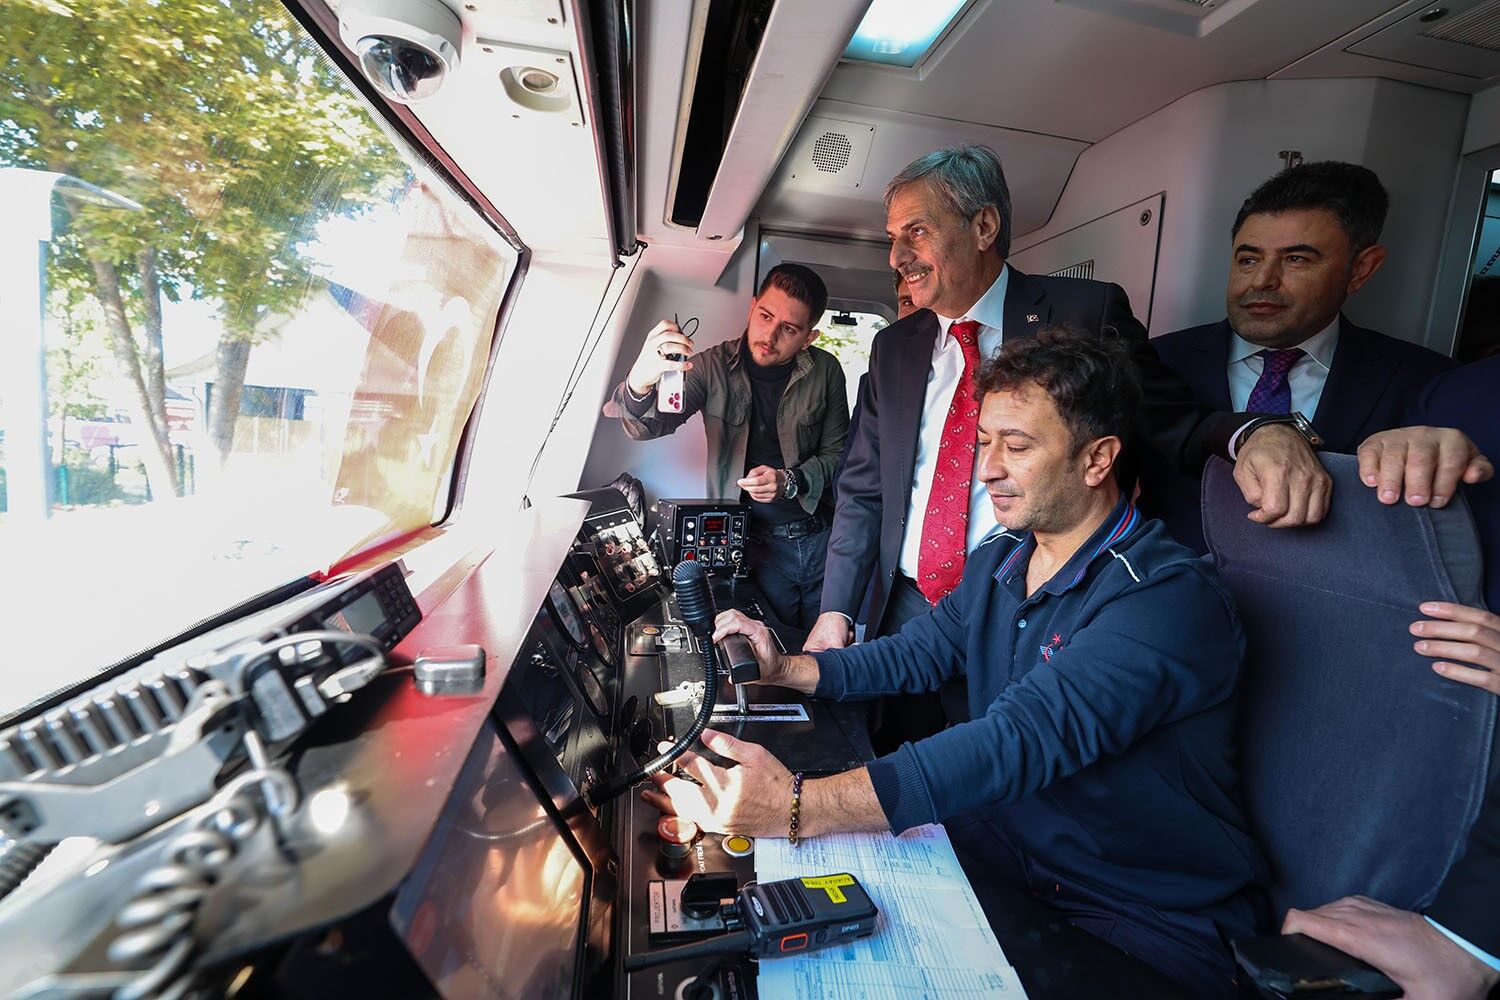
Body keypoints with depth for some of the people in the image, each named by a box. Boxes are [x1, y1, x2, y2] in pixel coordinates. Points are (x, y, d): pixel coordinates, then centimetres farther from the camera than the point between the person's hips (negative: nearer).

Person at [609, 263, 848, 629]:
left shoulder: (825, 371, -3)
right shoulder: (714, 366, -6)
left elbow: (837, 453, 2)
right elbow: (647, 426, -14)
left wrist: (790, 482, -17)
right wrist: (639, 384, -36)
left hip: (819, 539, 2)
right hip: (756, 545, -1)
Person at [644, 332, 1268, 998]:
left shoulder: (1169, 599, -25)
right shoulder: (998, 562, 2)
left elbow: (1021, 740, -37)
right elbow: (912, 655, 10)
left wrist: (798, 807, -45)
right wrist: (784, 669, -6)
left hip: (1151, 928, -6)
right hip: (1006, 860, 6)